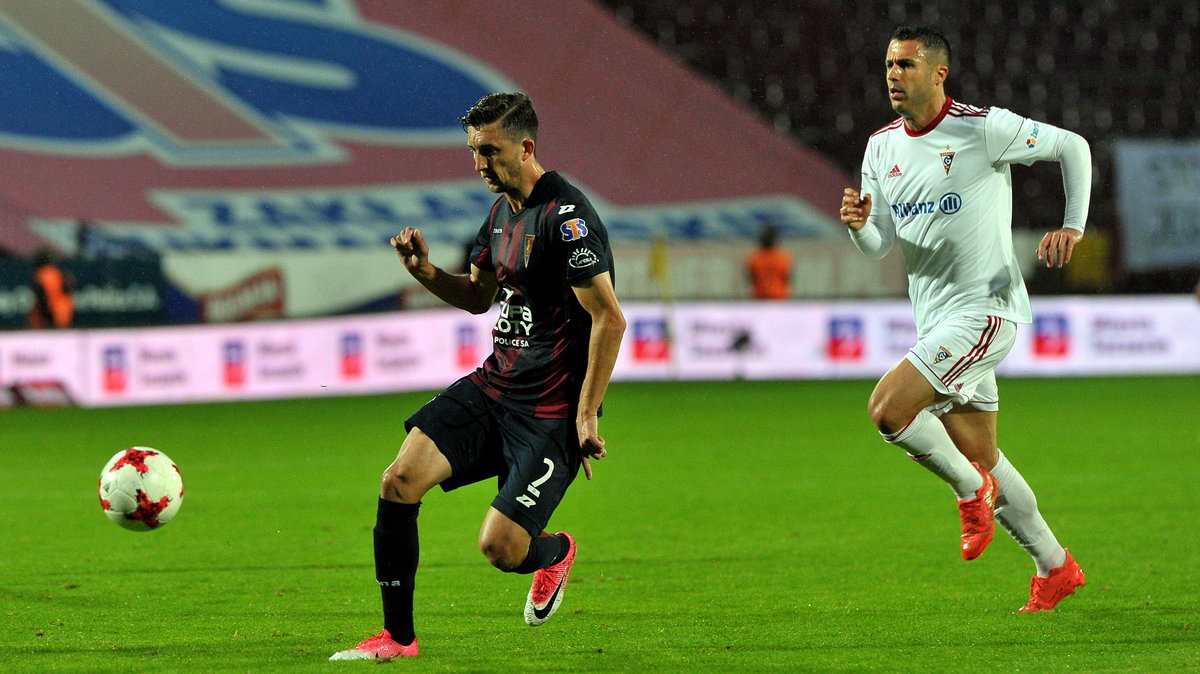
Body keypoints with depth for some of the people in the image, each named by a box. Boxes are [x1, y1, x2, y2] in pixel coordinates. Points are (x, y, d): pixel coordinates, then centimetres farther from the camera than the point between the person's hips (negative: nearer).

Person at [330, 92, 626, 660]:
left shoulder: (566, 218, -18)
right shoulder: (502, 209, 11)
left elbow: (610, 320, -19)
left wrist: (586, 415, -18)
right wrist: (426, 272, 4)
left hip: (551, 412, -8)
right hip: (492, 385, 8)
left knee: (500, 547, -16)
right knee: (400, 480, -11)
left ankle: (556, 550, 23)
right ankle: (396, 636, 1)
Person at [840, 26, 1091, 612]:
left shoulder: (982, 128, -11)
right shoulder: (882, 146, 8)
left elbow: (1072, 147, -1)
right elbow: (878, 247, 7)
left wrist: (1071, 228, -7)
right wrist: (858, 224, -15)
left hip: (985, 307, -7)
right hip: (934, 319, 7)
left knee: (887, 408, -22)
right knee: (981, 457, 11)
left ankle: (972, 490, 1)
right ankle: (1054, 568, 25)